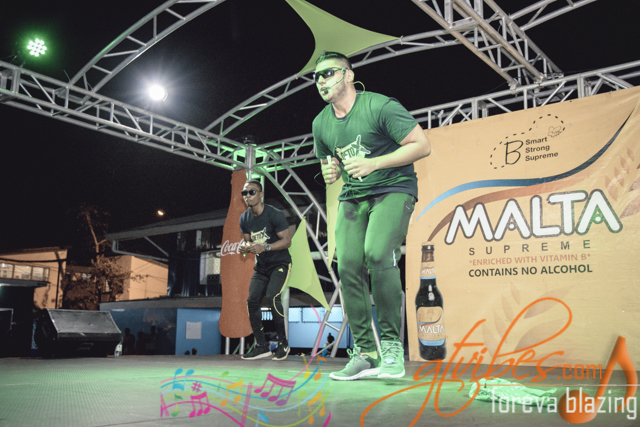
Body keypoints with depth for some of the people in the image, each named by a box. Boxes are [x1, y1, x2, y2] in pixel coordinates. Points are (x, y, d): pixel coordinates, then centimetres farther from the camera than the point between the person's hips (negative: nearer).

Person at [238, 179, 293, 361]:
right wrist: (244, 247, -12)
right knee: (252, 300, -6)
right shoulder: (244, 219, 2)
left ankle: (283, 343, -8)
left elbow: (287, 240, -18)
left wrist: (265, 247, -32)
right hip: (261, 266, 6)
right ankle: (262, 346, 5)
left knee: (272, 296, -24)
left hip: (280, 263, -6)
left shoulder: (274, 215, -17)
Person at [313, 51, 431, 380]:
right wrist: (330, 172, -4)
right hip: (352, 197, 6)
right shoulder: (321, 124, 7)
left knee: (377, 253, -29)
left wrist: (373, 163, -20)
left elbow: (422, 146, -13)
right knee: (348, 266, -11)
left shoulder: (379, 107, -12)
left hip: (393, 189, -5)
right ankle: (365, 353, 0)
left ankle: (392, 344, -14)